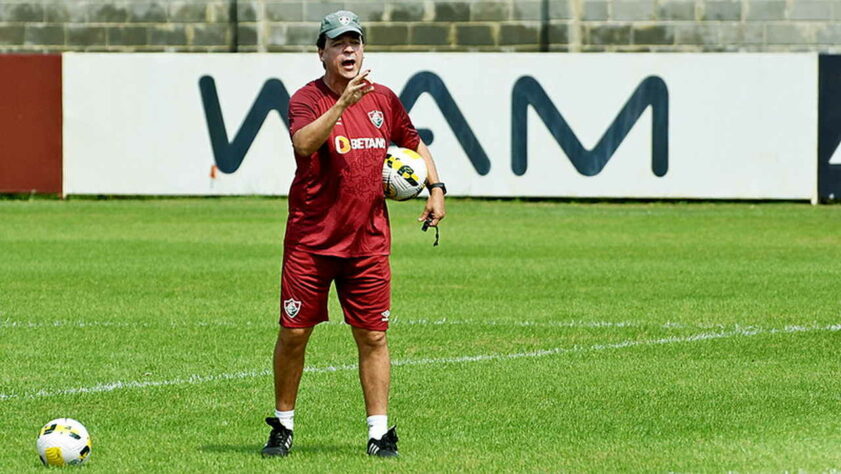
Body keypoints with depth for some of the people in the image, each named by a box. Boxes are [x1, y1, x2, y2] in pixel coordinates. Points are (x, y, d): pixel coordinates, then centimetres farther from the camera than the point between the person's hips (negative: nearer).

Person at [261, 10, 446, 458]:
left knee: (373, 337, 1)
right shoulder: (307, 98, -7)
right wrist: (344, 103, -37)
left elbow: (415, 144, 24)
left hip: (368, 241, 3)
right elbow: (304, 143, -29)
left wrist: (436, 189, 12)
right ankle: (283, 425, 17)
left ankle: (379, 432, 5)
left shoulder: (383, 99, 7)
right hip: (310, 241, -3)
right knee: (294, 334, 2)